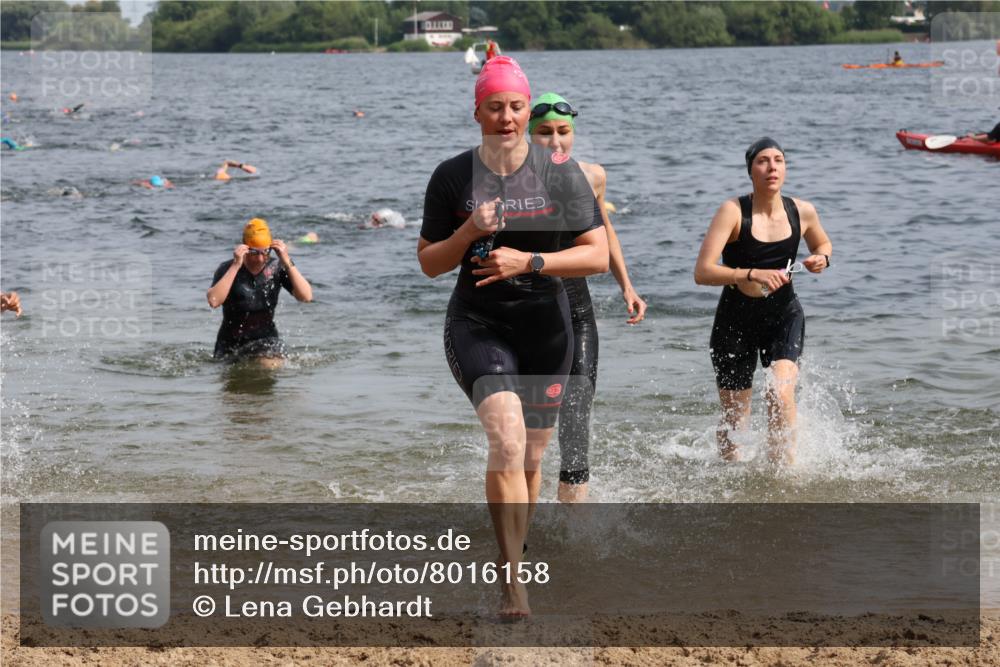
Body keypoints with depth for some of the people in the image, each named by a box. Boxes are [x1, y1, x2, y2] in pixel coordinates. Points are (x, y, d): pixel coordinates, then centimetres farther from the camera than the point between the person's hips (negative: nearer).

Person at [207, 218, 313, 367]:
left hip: (266, 338, 0)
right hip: (231, 343, 0)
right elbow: (214, 301, -31)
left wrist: (287, 262, -27)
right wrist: (236, 266, -32)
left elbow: (306, 296, -20)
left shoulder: (276, 267, -9)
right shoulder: (227, 268, -13)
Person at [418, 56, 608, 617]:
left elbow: (598, 255, -5)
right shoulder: (452, 177, 0)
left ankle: (511, 562, 32)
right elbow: (429, 263, 5)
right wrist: (470, 232, -14)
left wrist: (528, 261, -17)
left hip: (546, 327, 2)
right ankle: (512, 577, -23)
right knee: (507, 435, -24)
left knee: (531, 456, 10)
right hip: (477, 325, -2)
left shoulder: (561, 171, -2)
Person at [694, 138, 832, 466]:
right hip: (736, 319, -2)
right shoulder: (733, 211, -16)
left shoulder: (802, 212, -4)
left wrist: (821, 258, -4)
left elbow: (822, 243, 20)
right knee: (734, 418, 7)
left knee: (781, 394, -23)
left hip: (783, 315, 2)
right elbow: (702, 272, -23)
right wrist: (751, 274, -36)